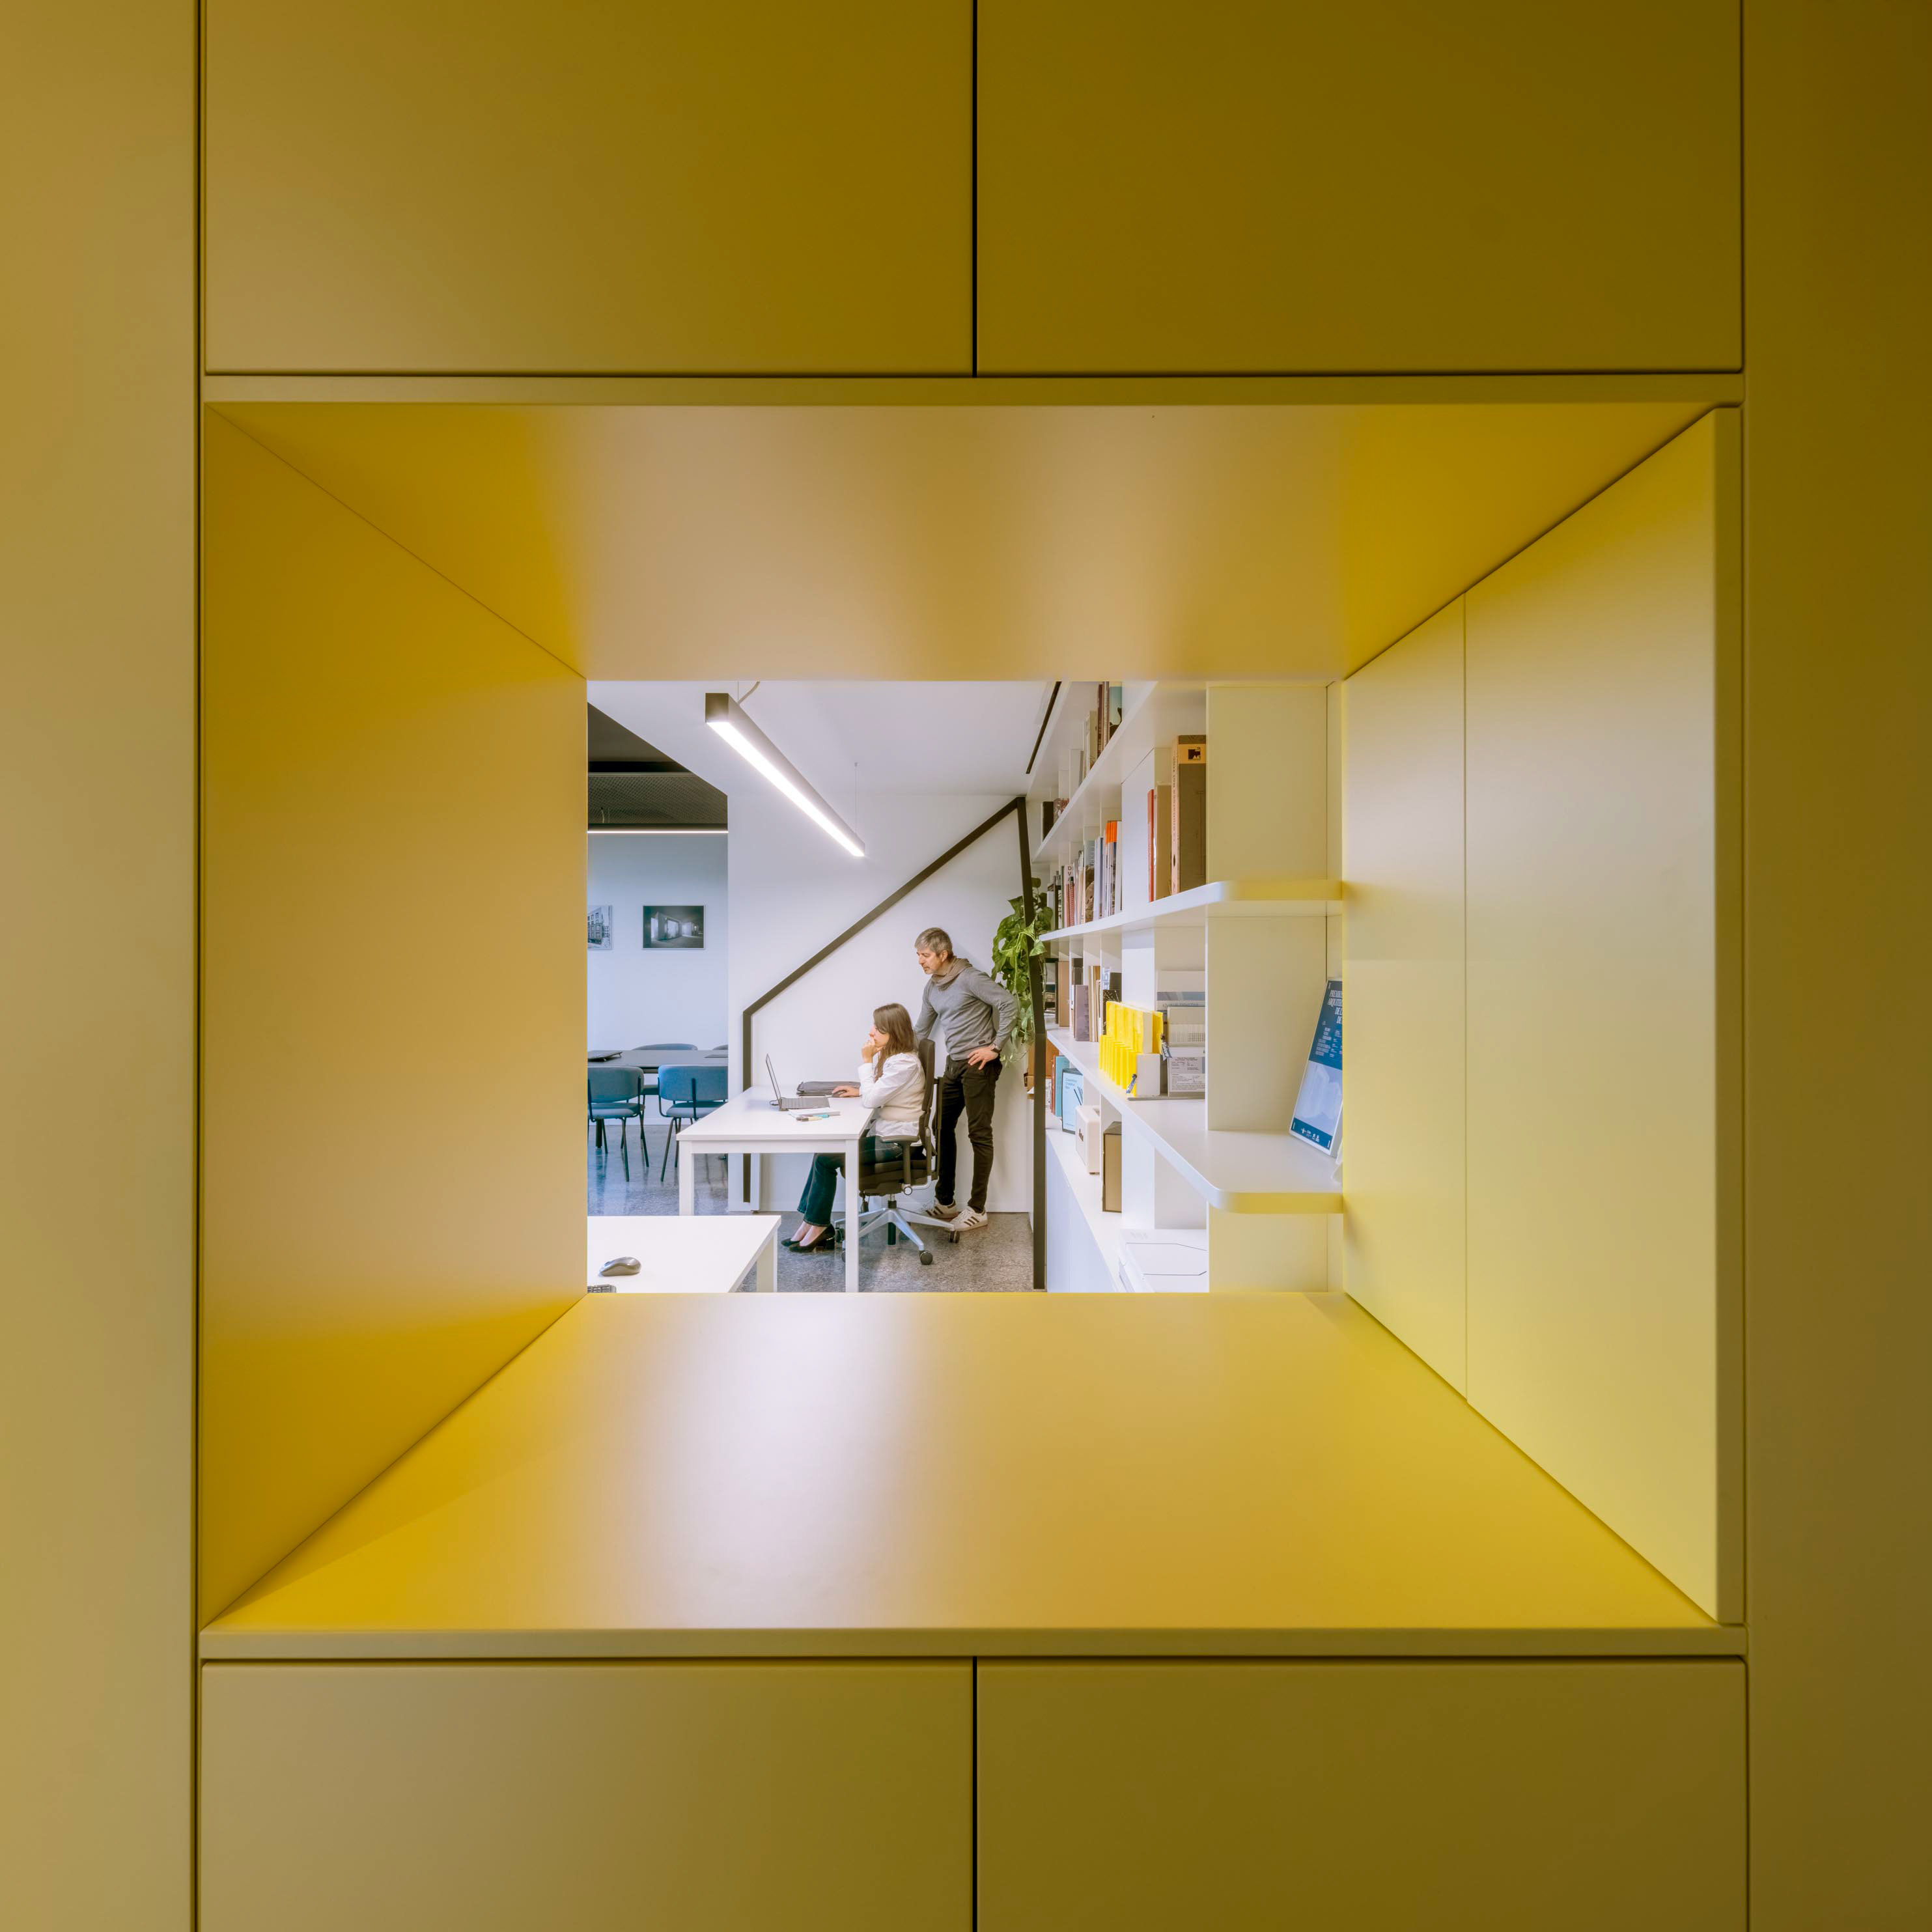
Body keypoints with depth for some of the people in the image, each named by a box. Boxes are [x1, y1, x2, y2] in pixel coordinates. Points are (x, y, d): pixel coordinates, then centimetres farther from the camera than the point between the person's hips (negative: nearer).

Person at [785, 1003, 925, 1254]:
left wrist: (866, 1061, -16)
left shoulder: (905, 1063, -20)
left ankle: (816, 1226, 7)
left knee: (825, 1157, -8)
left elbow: (872, 1099, -23)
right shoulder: (892, 1056, 11)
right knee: (824, 1151, -1)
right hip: (885, 1135, 10)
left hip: (894, 1143, -10)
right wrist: (860, 1091, 6)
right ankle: (812, 1224, 1)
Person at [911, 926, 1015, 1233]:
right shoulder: (932, 987, 11)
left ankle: (977, 1210, 7)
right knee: (943, 1129, 12)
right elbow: (920, 1032, 19)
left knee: (979, 1135, -1)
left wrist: (996, 1047, -17)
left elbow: (1007, 1002, -18)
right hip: (953, 1064, 9)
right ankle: (944, 1202, 25)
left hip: (978, 1065, -9)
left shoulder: (969, 977, -14)